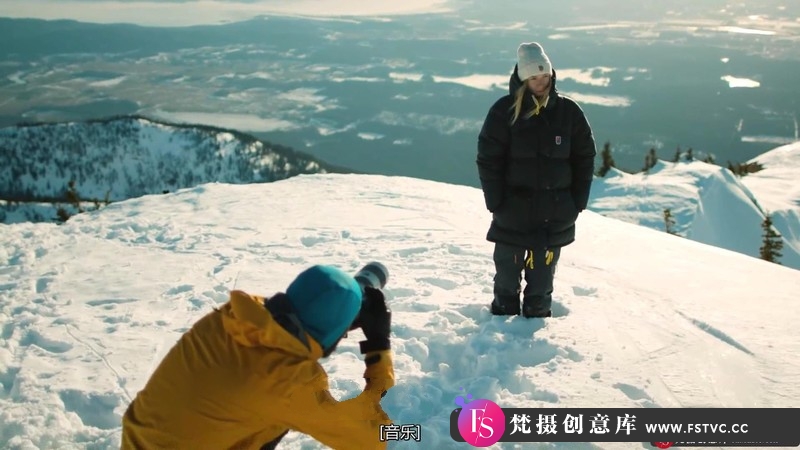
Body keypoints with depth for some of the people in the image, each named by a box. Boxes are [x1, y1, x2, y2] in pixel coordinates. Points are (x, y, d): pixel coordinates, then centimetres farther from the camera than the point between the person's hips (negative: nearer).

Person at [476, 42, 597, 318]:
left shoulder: (568, 111, 1)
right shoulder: (504, 111, -6)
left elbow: (585, 157, 6)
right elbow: (488, 159, -5)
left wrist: (577, 201, 1)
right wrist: (496, 202, -10)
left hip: (555, 214, 2)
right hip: (513, 210, -2)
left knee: (542, 275, 11)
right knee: (507, 273, 8)